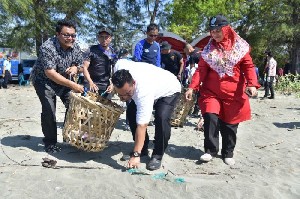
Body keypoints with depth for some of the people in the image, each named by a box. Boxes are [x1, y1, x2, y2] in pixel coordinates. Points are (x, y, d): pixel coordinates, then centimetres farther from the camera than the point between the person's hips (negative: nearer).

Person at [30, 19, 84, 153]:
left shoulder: (75, 47, -10)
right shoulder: (47, 47, -30)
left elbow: (79, 63, 5)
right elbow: (50, 73, -36)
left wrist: (75, 68, -20)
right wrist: (72, 85, -41)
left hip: (64, 79, 6)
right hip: (43, 79, -5)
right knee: (49, 110, -15)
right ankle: (50, 142, 2)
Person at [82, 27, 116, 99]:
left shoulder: (113, 53, 7)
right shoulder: (93, 50, 0)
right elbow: (85, 67, -5)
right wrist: (90, 82, -20)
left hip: (106, 87, 3)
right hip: (91, 84, -2)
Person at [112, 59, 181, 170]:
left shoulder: (144, 91, -46)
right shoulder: (119, 67, -30)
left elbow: (142, 125, -43)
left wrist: (136, 155, -41)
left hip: (169, 90, -7)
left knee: (161, 117, -30)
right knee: (131, 112, -6)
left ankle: (157, 156, -9)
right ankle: (143, 149, 10)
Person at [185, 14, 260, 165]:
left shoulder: (240, 47, 1)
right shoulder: (209, 49, 5)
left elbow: (248, 66, 0)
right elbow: (201, 69, 1)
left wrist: (252, 84, -16)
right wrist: (192, 87, -10)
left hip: (234, 93, 0)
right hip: (211, 91, 1)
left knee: (230, 123, 6)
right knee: (210, 117, -16)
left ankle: (228, 153, 23)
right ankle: (210, 150, -1)